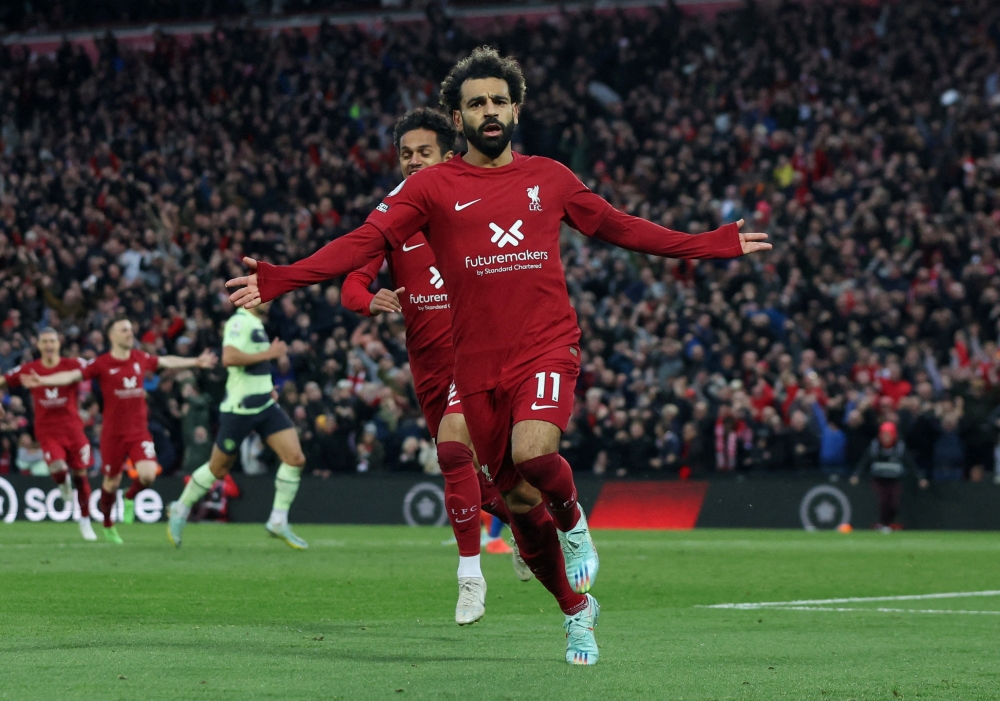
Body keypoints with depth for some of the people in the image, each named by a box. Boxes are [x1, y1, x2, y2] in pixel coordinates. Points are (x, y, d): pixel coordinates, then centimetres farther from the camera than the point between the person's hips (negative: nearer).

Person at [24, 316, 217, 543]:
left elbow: (167, 362, 22)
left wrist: (196, 362, 31)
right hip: (113, 433, -3)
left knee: (148, 475, -17)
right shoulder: (102, 363, -8)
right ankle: (108, 525, 31)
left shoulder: (141, 358, 5)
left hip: (139, 430, 3)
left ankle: (130, 498, 18)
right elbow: (72, 376, -14)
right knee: (111, 482, 7)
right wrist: (42, 381, -28)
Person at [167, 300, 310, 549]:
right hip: (239, 409, -8)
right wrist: (267, 354, -24)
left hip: (265, 405, 8)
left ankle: (278, 521, 2)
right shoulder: (239, 322, -16)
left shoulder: (256, 324, 14)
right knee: (219, 468, 6)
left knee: (296, 458, -7)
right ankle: (181, 509, 28)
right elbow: (229, 358, -32)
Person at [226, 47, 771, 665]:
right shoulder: (433, 186, 3)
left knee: (534, 451, -30)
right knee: (518, 502, 5)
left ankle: (574, 522, 3)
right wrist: (277, 279, -17)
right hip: (478, 362, 1)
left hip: (547, 345, -1)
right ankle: (578, 609, 27)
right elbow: (364, 242, -4)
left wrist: (717, 244, 25)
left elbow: (618, 226, 23)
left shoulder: (549, 178, 10)